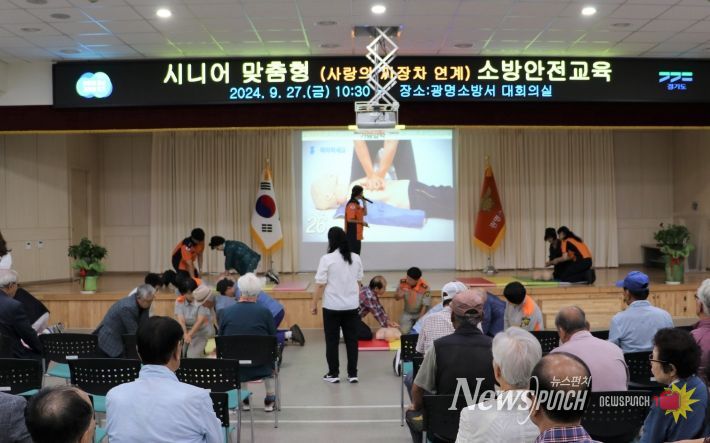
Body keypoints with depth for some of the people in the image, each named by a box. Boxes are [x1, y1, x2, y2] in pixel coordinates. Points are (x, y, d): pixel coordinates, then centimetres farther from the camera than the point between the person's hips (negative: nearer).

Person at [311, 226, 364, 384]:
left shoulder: (327, 259, -12)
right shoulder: (356, 258, 3)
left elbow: (320, 285, -11)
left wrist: (314, 304, -1)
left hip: (332, 307, -4)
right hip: (352, 306, 4)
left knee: (332, 341, 7)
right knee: (352, 340, 9)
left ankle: (334, 374, 12)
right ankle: (353, 374, 13)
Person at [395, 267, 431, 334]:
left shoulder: (424, 287, -25)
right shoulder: (403, 282, -17)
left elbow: (425, 305, -19)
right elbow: (396, 298, -4)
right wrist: (399, 295, -28)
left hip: (421, 313, -2)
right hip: (407, 313, 2)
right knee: (403, 332, -15)